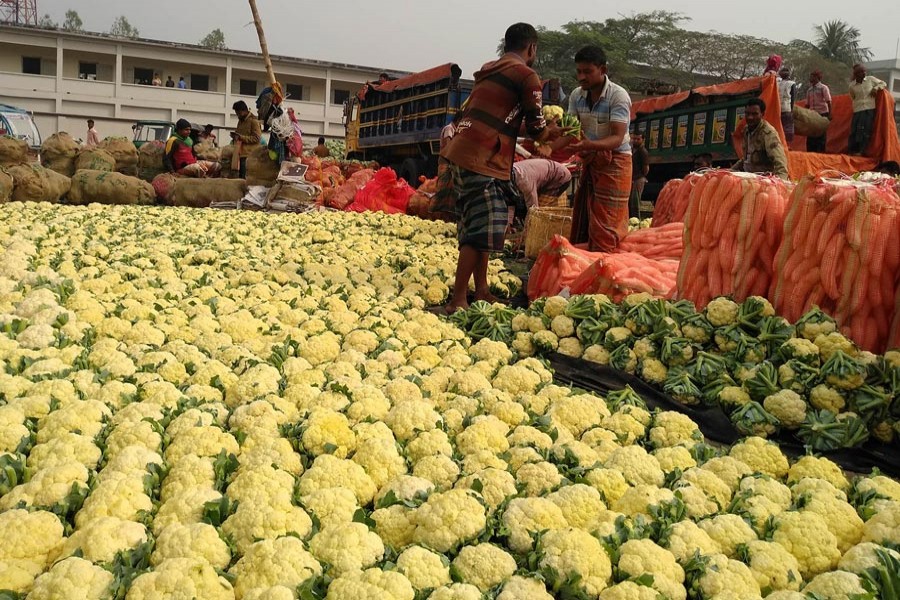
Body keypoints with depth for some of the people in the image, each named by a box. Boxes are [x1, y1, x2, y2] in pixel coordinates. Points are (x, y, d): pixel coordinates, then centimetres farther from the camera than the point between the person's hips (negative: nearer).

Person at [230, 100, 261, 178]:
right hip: (240, 153, 8)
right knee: (240, 177, 2)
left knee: (245, 178, -13)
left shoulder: (253, 121, -4)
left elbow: (256, 138, -12)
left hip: (248, 155, -8)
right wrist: (235, 136, 11)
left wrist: (241, 137, -16)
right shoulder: (240, 121, 22)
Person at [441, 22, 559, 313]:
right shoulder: (527, 75, -2)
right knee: (483, 231, -7)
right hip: (482, 160, -9)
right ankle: (457, 301, -7)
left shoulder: (488, 71, 22)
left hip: (460, 153, 9)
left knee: (476, 228, 13)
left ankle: (481, 291, 19)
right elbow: (537, 131, -1)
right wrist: (554, 131, 22)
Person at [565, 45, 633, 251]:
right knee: (580, 221, 8)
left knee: (605, 226, -8)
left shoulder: (618, 96, -18)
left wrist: (589, 145, -43)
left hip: (614, 162, -6)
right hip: (589, 161, 6)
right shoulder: (576, 96, 2)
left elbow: (617, 138, -25)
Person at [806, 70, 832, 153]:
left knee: (821, 135, -2)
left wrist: (829, 114, -15)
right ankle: (811, 152, 9)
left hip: (822, 114, -5)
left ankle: (821, 152, 0)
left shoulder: (823, 88, -2)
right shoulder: (809, 90, 13)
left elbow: (828, 102, -7)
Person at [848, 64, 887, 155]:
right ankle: (851, 151, 4)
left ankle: (861, 151, -6)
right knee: (854, 130, -3)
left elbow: (884, 84, 12)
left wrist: (876, 88, -5)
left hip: (870, 109, -1)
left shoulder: (870, 79, 3)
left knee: (865, 130, -8)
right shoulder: (852, 85, 5)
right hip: (857, 110, 1)